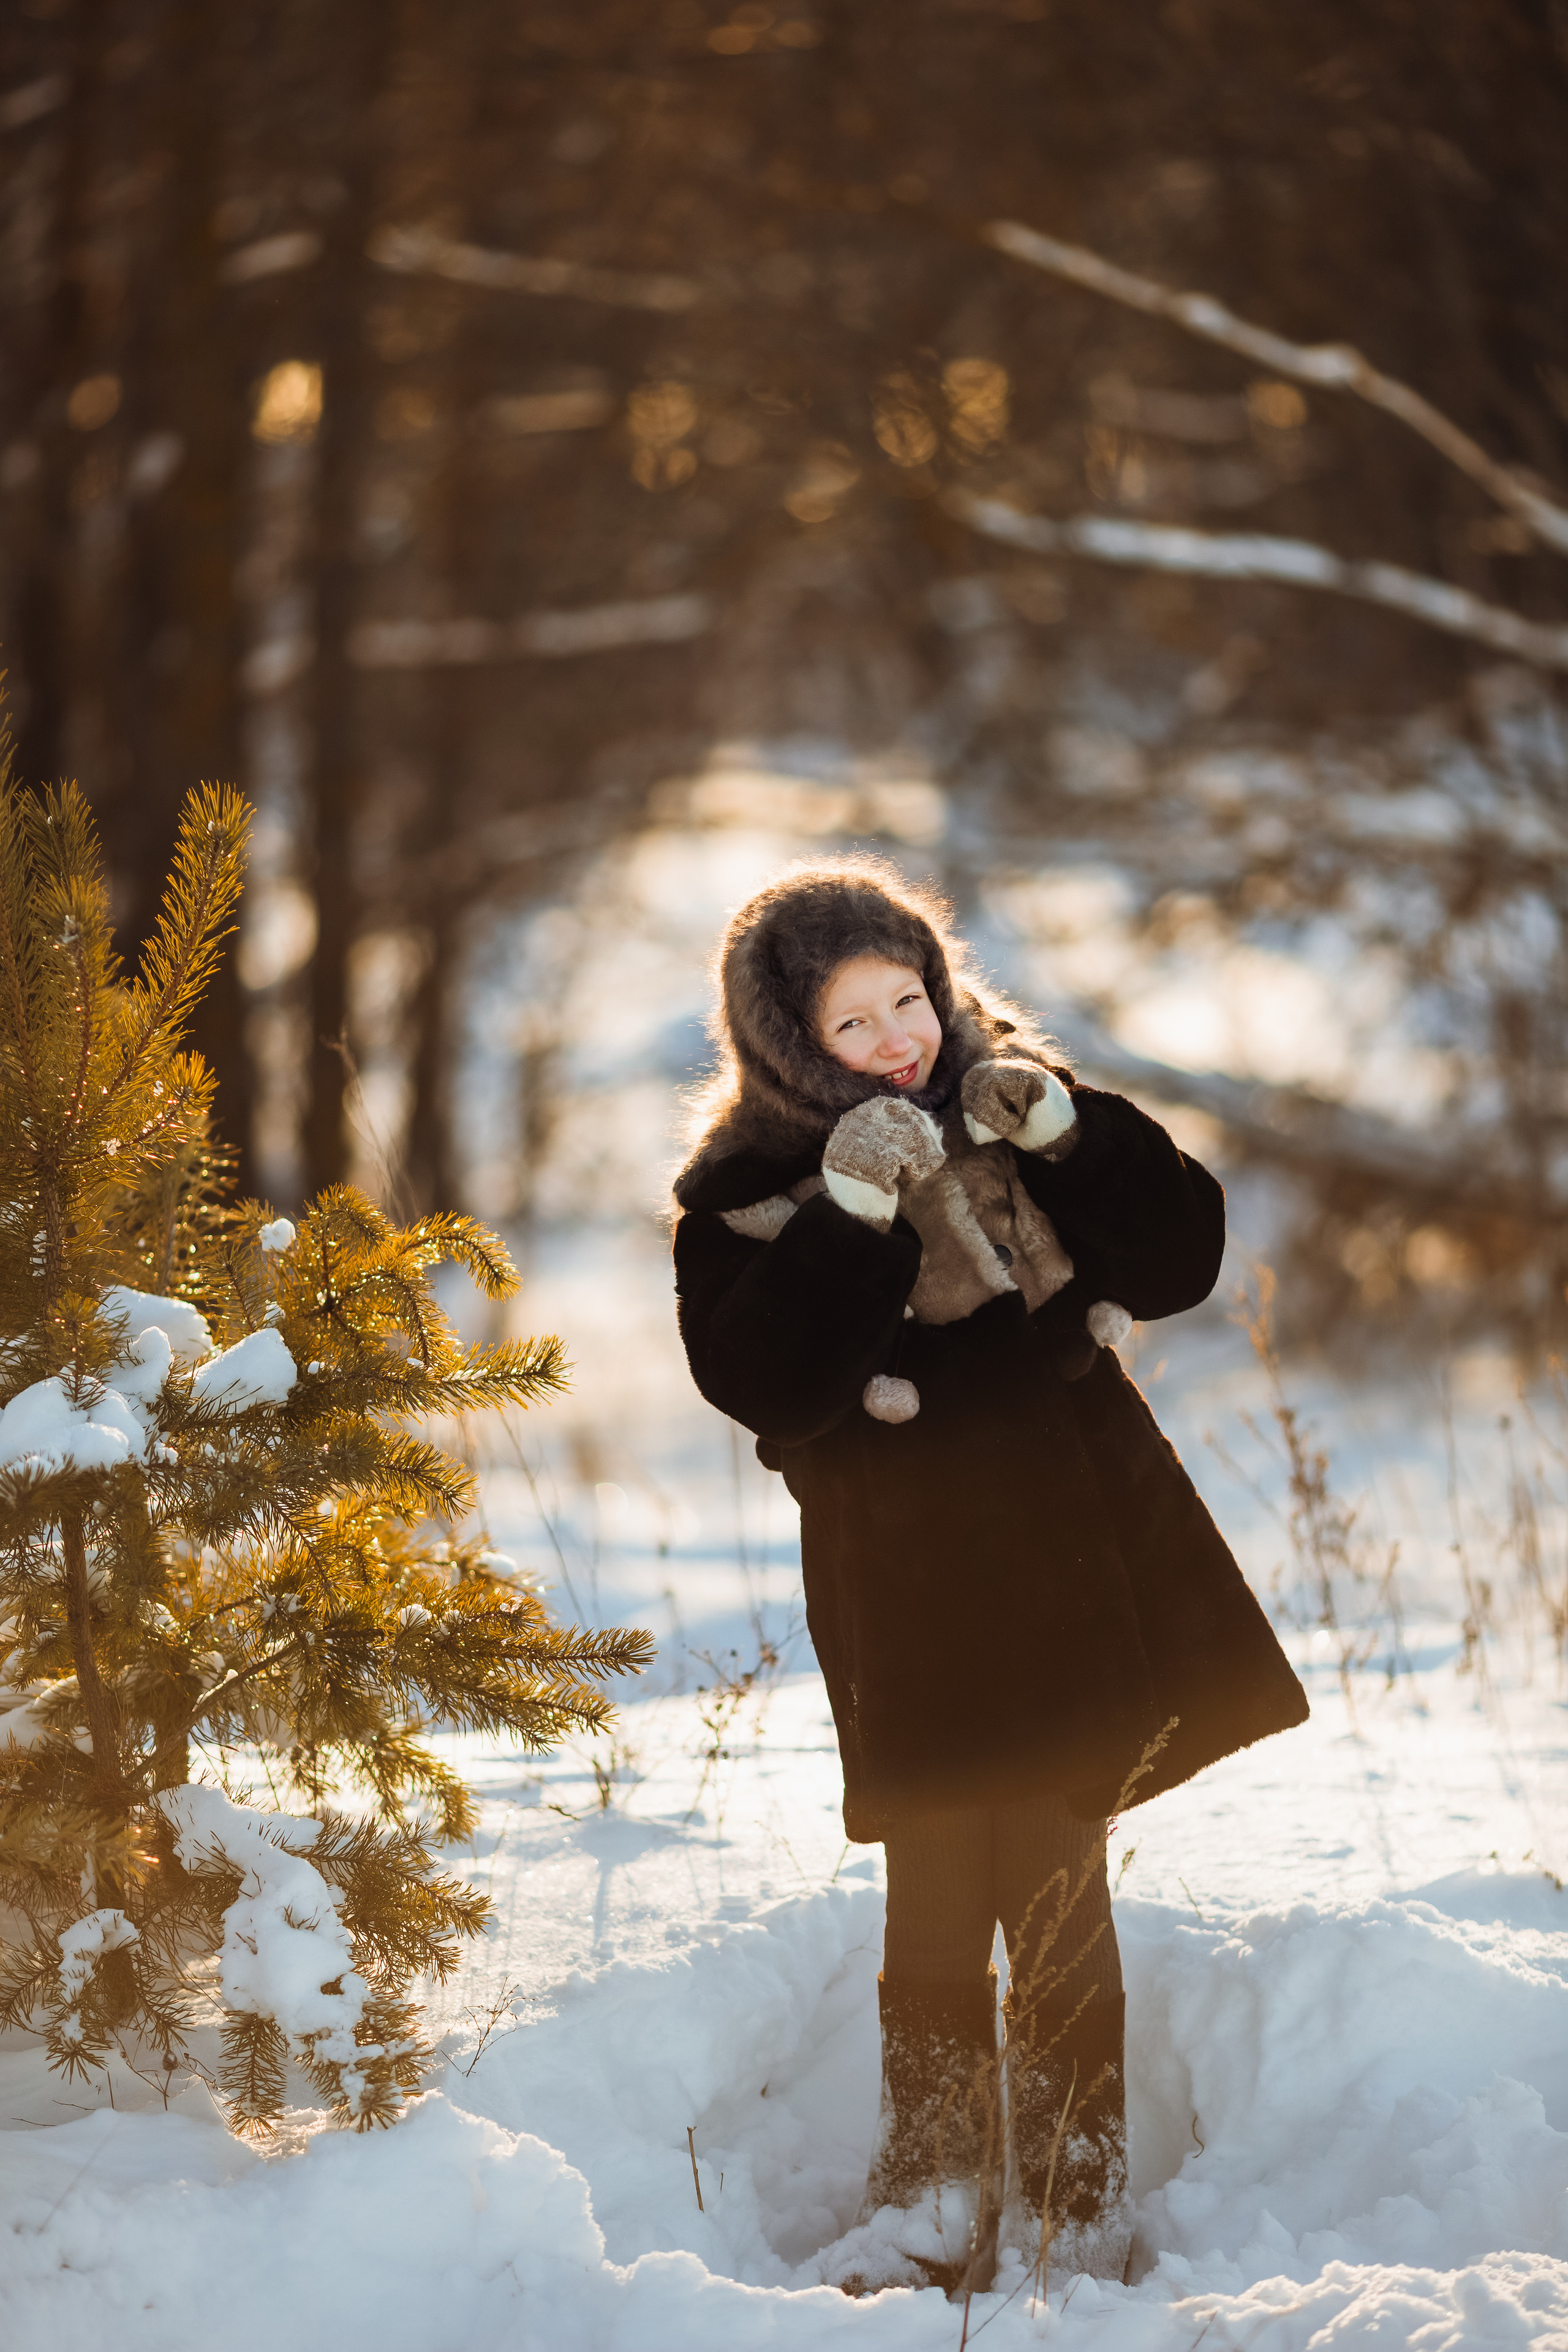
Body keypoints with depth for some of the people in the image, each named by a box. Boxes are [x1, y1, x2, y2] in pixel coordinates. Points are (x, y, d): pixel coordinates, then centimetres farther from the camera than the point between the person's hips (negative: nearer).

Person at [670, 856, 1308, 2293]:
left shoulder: (1013, 1107, 8)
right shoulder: (746, 1192, -1)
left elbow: (1182, 1258, 3)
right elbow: (757, 1382, -16)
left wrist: (1071, 1137, -11)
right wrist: (852, 1219, -24)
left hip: (1077, 1558, 2)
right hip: (911, 1592, -2)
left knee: (1061, 1900, 4)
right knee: (940, 1903, -2)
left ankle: (1073, 2211, 13)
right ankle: (932, 2204, 11)